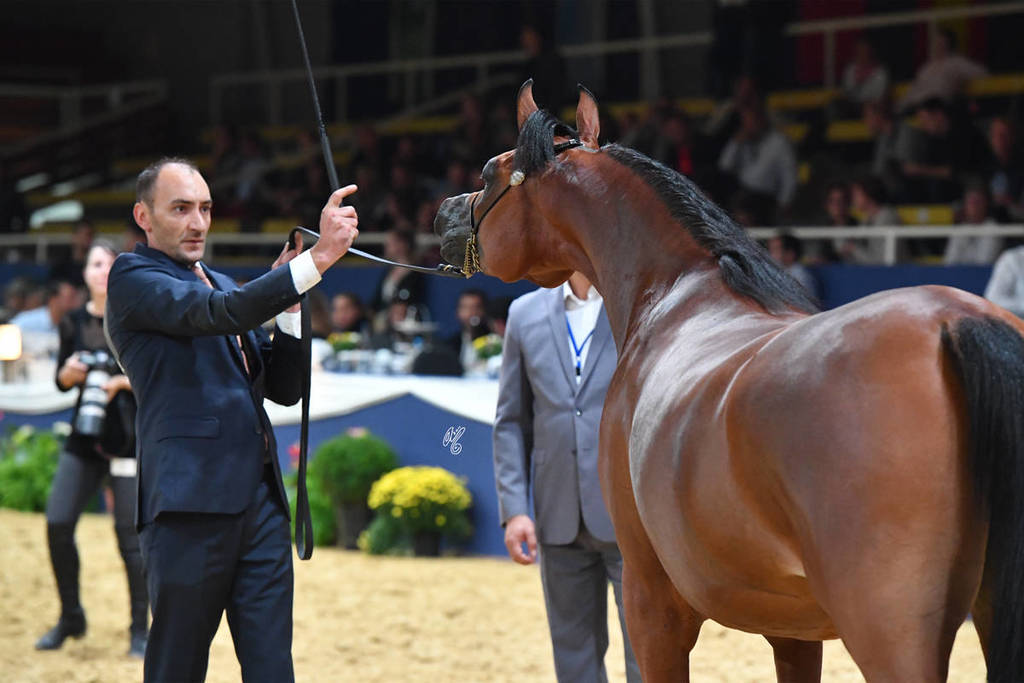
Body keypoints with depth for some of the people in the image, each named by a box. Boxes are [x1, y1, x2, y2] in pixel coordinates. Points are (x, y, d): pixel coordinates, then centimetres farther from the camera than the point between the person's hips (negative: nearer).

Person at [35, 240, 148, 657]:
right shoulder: (74, 323, 6)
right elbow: (62, 382, 14)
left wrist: (126, 380, -20)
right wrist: (69, 372, -8)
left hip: (130, 438, -4)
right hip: (84, 436, 4)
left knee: (130, 533, -4)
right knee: (58, 523, -2)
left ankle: (140, 630, 8)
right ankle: (71, 618, 16)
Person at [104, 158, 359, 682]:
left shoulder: (223, 285, 23)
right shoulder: (133, 278, -1)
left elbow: (283, 389, 20)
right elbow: (217, 313, -20)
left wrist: (288, 308, 4)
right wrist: (317, 258, -26)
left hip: (261, 501, 7)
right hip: (191, 500, -7)